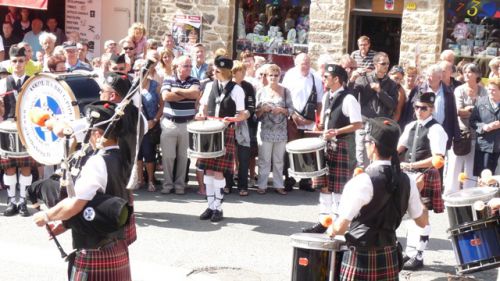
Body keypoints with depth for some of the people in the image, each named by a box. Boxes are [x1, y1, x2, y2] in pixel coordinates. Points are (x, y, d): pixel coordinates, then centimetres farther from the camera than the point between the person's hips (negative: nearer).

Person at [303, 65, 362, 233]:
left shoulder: (348, 99, -14)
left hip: (342, 146, -8)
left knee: (338, 186, -2)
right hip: (326, 145, 8)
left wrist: (336, 132, -22)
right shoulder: (327, 96, 12)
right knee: (324, 185, 9)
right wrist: (321, 127, 6)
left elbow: (358, 124, -17)